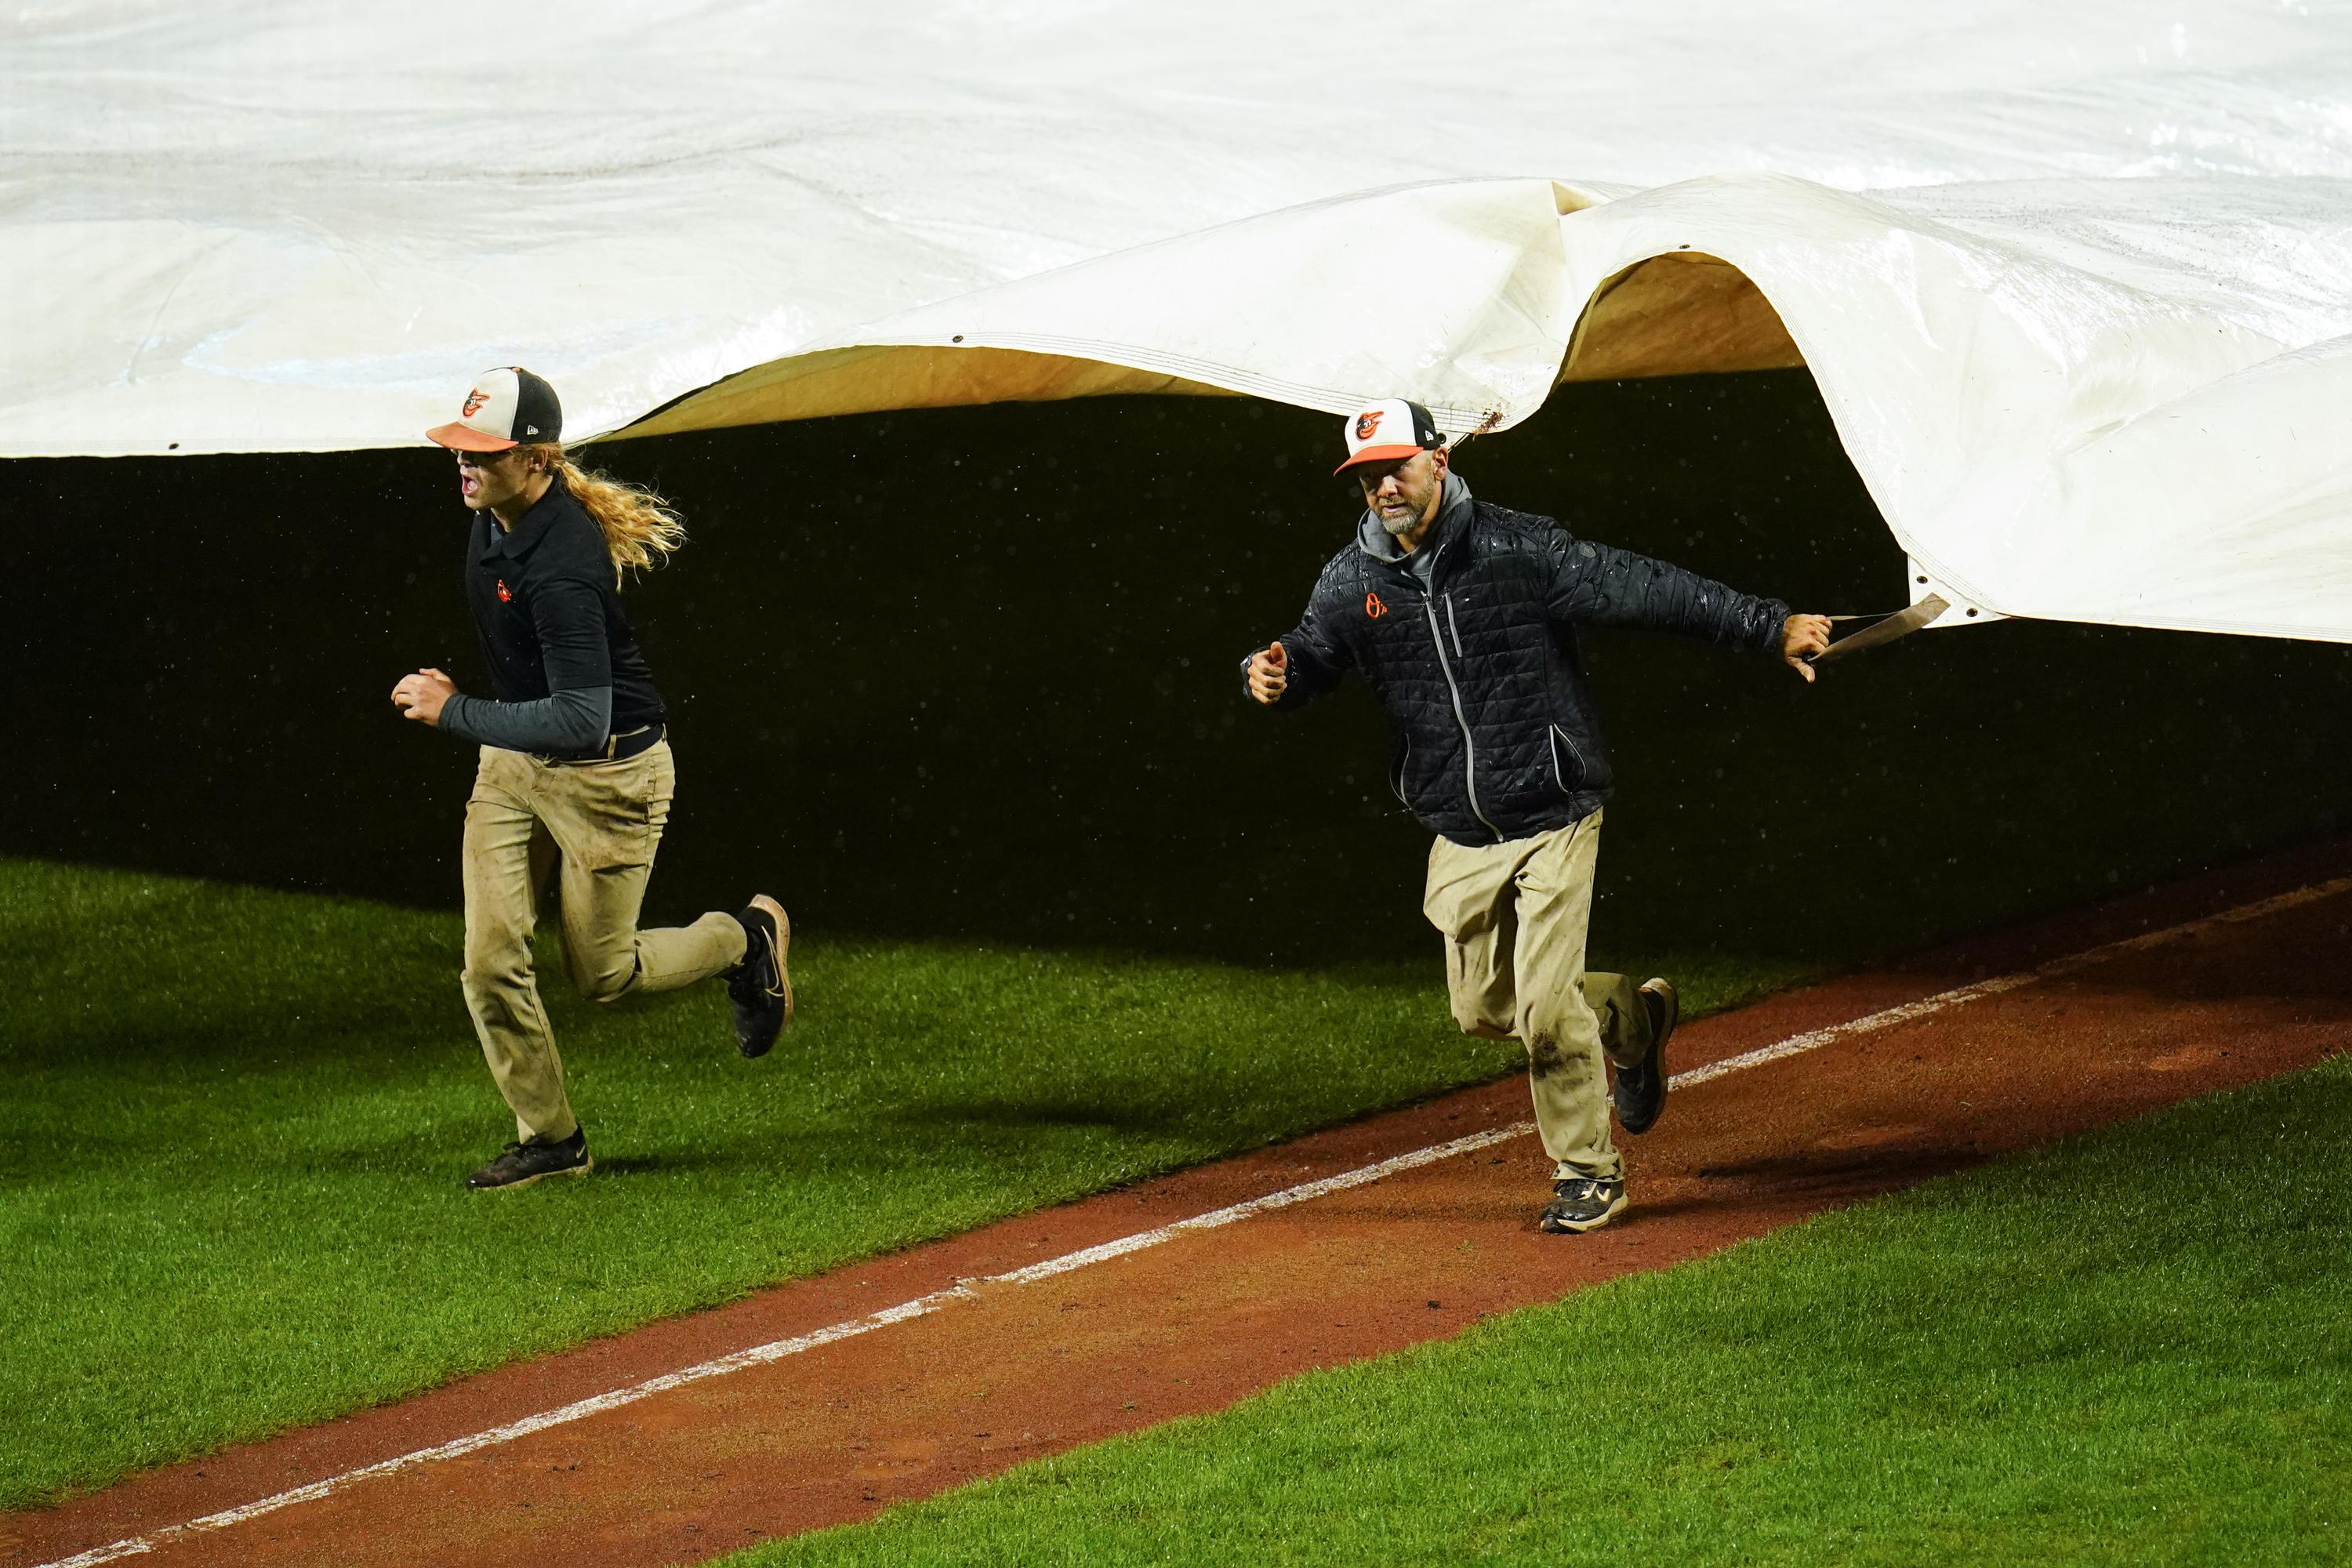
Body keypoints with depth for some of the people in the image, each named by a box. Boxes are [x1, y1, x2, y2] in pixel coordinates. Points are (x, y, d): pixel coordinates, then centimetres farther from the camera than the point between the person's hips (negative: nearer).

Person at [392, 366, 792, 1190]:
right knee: (491, 964, -2)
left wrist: (453, 711, -35)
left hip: (610, 770, -8)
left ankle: (746, 939, 34)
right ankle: (549, 1138, 13)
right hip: (513, 763, 8)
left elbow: (582, 720, -39)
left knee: (603, 974, 7)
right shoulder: (492, 513, -6)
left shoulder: (563, 569, -34)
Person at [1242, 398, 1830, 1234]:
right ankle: (1633, 1018, 37)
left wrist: (1769, 626, -14)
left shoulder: (1517, 550, -12)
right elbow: (1312, 655, -6)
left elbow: (1642, 587, -12)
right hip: (1460, 836, 5)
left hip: (1554, 818, -5)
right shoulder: (1353, 580, 0)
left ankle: (1588, 1172, 10)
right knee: (1485, 1008, 11)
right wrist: (1272, 674, -32)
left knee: (1545, 1008, -10)